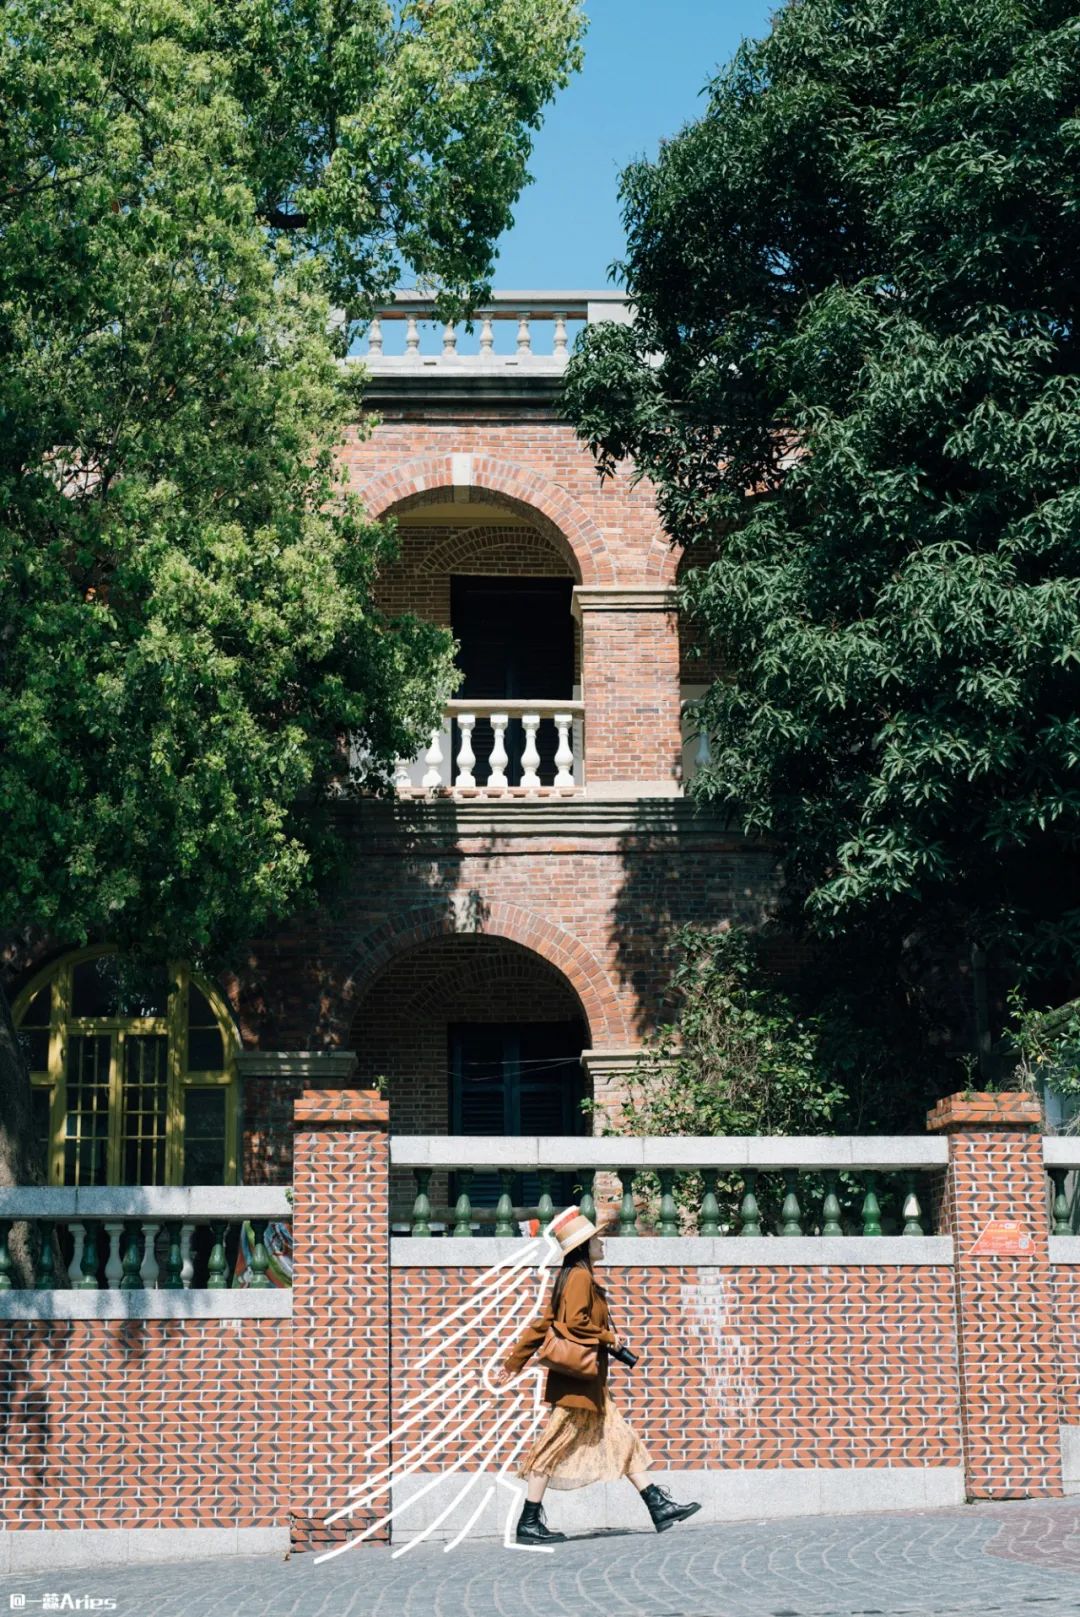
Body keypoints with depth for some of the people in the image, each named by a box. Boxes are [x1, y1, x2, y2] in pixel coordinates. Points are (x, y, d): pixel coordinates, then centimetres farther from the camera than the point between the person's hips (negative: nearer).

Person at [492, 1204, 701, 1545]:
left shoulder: (574, 1277, 17)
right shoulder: (580, 1276, -12)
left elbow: (542, 1324, 16)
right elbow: (575, 1322, -24)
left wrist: (513, 1362, 16)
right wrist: (609, 1338, -10)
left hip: (590, 1383, 10)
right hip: (577, 1379, -10)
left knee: (622, 1440, 10)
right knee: (556, 1446, -5)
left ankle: (659, 1507, 12)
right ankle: (529, 1524, -1)